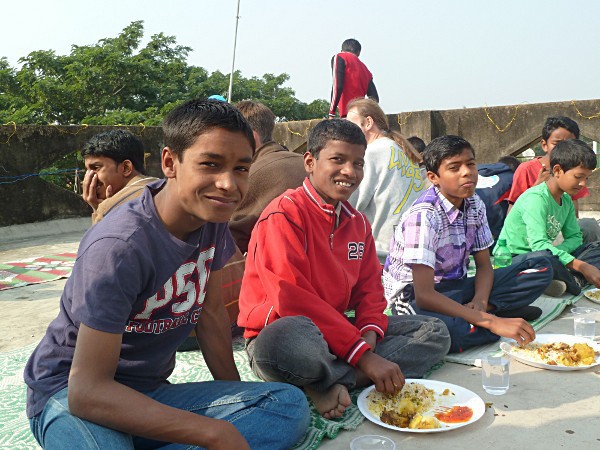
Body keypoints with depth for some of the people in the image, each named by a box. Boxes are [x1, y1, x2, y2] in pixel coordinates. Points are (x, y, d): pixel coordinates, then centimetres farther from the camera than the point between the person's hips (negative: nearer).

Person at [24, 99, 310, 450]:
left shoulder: (212, 218, -5)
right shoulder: (120, 246, -26)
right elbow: (87, 389, -27)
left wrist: (239, 402, 9)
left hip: (151, 391, 7)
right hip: (70, 394, -7)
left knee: (291, 404, -14)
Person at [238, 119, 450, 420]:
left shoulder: (357, 222, 11)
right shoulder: (284, 214, -15)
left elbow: (369, 288, 11)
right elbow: (292, 299, -23)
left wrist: (370, 333, -13)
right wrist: (362, 355, -25)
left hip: (336, 331, 9)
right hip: (283, 333, -8)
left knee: (434, 332, 0)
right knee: (291, 338, -44)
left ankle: (332, 384, -19)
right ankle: (356, 377, -11)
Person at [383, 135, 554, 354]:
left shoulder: (475, 205, 0)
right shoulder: (424, 215, -24)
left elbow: (483, 264, 6)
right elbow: (424, 295, -29)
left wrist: (480, 302, -17)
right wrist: (490, 321, -33)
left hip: (457, 287, 7)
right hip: (414, 296, -7)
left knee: (541, 267, -1)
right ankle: (495, 314, -15)